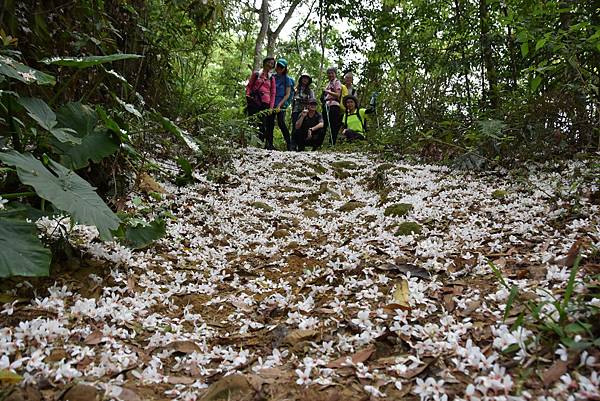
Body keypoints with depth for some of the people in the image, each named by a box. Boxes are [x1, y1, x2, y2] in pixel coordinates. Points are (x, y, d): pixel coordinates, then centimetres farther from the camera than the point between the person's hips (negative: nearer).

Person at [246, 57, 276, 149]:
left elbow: (273, 93, 12)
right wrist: (247, 96, -6)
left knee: (263, 123, -3)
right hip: (254, 101, -1)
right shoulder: (256, 74, 12)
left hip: (265, 103, 1)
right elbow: (249, 86, 12)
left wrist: (271, 106, 2)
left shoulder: (271, 78, 15)